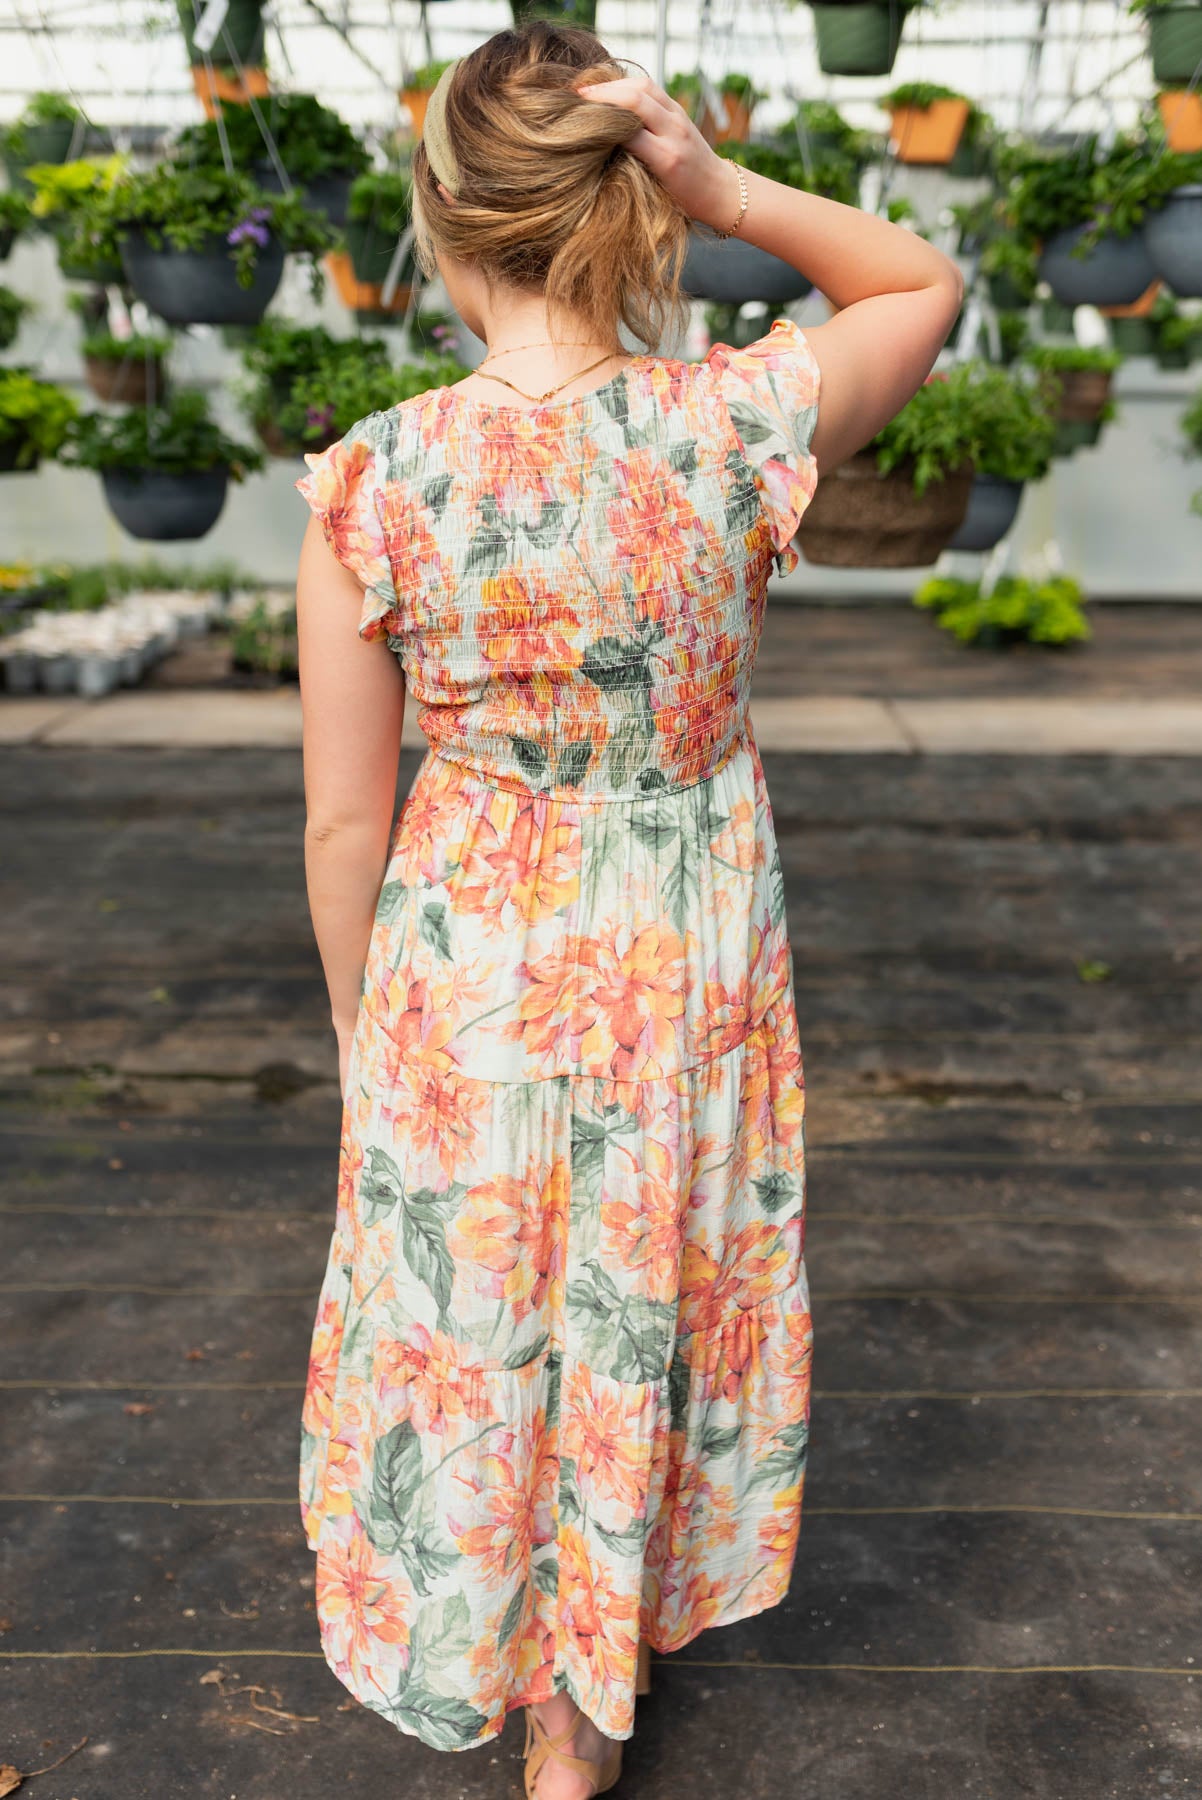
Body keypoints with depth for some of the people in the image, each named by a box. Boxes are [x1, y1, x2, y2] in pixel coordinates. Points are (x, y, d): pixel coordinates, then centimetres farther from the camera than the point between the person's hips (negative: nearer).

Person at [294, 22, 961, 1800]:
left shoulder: (372, 480, -16)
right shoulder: (737, 422, -15)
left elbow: (347, 820, -9)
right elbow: (928, 283, 7)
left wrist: (362, 1031, 7)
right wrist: (724, 189, -8)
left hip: (468, 980, -1)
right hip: (688, 970, 2)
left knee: (471, 1308, 24)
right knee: (646, 1311, 24)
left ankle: (486, 1638, 51)